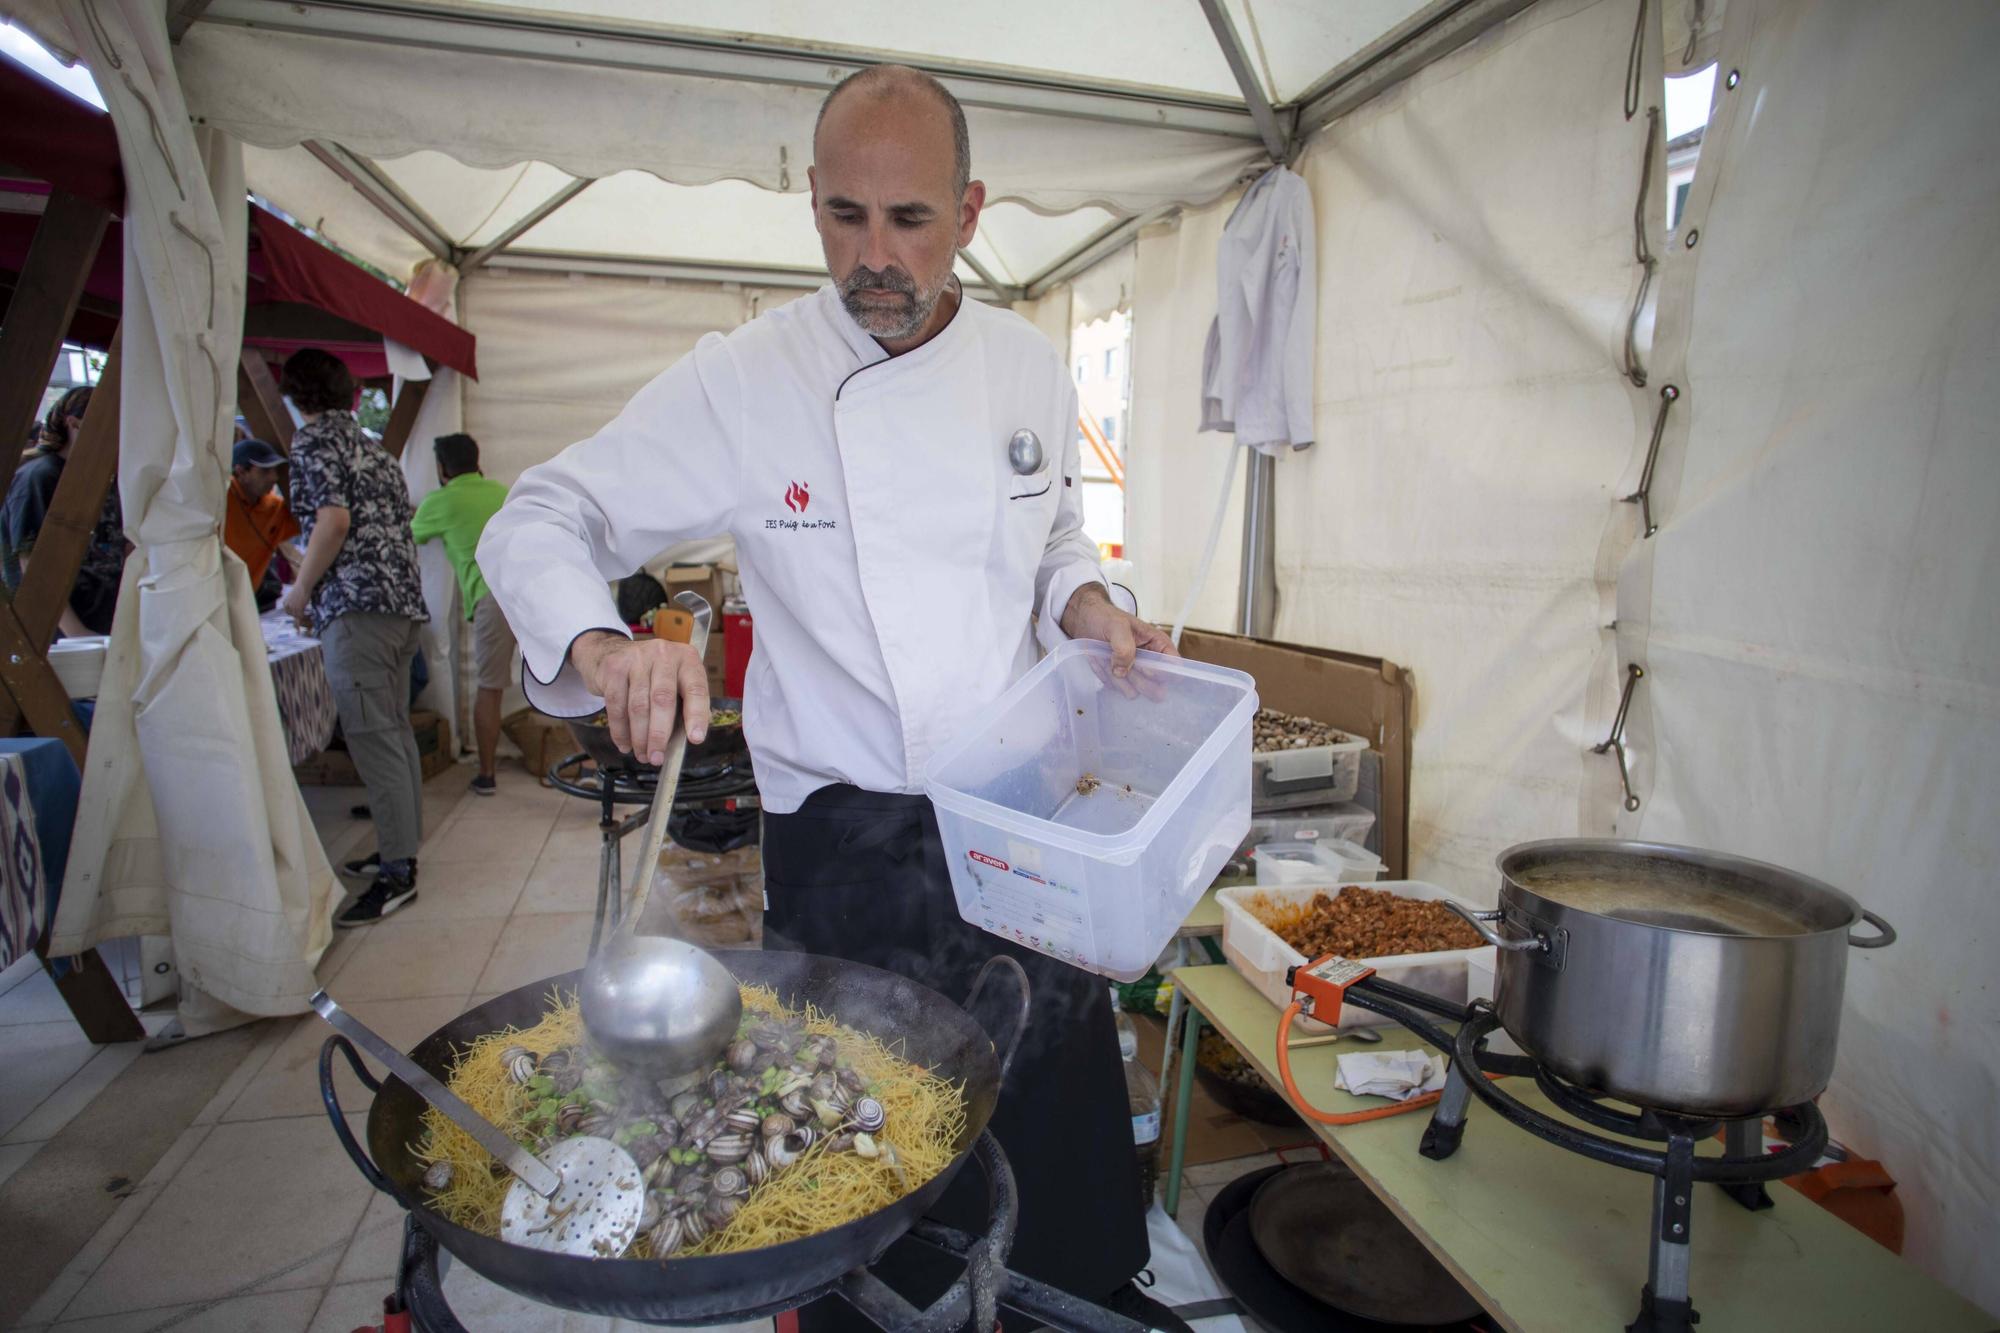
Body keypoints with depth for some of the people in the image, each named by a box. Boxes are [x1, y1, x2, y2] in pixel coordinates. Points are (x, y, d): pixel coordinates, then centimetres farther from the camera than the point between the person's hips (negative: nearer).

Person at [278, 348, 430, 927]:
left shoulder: (313, 439, -3)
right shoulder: (374, 447, 22)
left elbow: (334, 519, -17)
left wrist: (301, 591, -5)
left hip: (356, 607, -9)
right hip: (404, 601, 9)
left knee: (374, 740, -9)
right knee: (396, 732, 13)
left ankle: (397, 873, -7)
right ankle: (401, 850, 21)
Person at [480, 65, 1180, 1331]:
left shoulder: (1028, 363, 1)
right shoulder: (741, 382, -11)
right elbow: (540, 522, -7)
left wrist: (1089, 609, -8)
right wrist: (601, 646, -28)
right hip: (847, 840, -3)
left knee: (1067, 1093, 21)